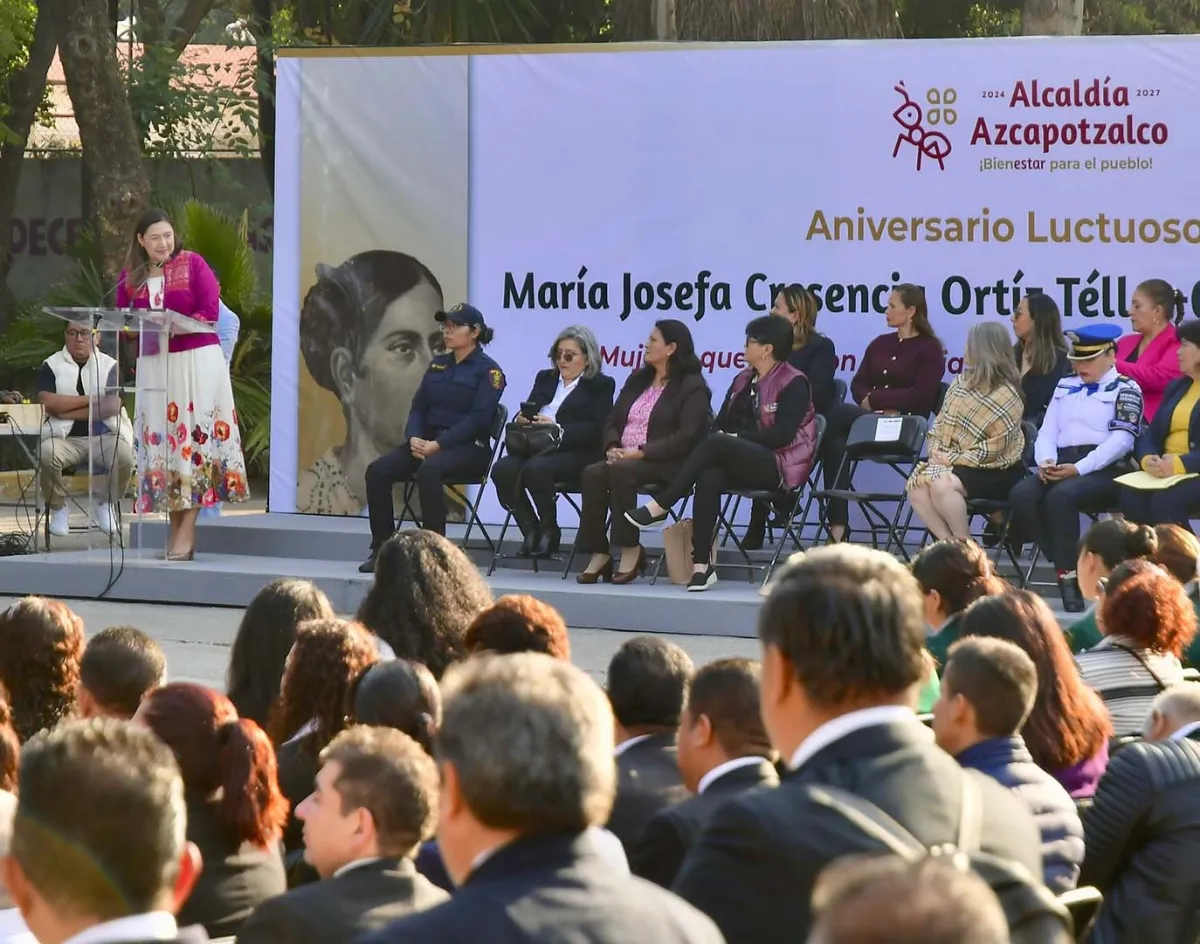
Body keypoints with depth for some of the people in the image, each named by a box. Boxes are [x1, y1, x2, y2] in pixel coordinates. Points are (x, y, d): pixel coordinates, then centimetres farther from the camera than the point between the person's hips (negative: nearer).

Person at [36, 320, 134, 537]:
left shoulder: (109, 366, 7)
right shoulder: (51, 366, 6)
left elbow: (112, 406, -9)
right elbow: (48, 403, -11)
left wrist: (68, 411, -11)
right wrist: (91, 399, -9)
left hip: (104, 437, 1)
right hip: (64, 438, -1)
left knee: (124, 456, -31)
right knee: (47, 453, -34)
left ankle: (106, 506, 1)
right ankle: (58, 509, -6)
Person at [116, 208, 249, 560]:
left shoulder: (193, 264, -2)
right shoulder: (130, 276, 7)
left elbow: (209, 313, -8)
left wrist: (174, 327, -21)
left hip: (197, 360, -4)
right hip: (153, 365, 4)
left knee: (193, 438, -8)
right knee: (161, 443, 2)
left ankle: (187, 533, -9)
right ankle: (176, 530, 6)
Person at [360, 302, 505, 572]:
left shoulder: (488, 371, -3)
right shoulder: (437, 364, 18)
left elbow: (477, 419, -13)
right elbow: (418, 407, 16)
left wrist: (438, 445, -21)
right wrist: (414, 437, -7)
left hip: (469, 447, -7)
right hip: (426, 441, 7)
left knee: (428, 471, -39)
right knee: (377, 470, -19)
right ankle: (381, 550, -14)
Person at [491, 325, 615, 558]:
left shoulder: (601, 385, 8)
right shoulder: (545, 378, 26)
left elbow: (597, 429, -7)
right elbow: (527, 413, 20)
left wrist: (558, 428, -18)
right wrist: (521, 419, -6)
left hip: (577, 454, -5)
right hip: (538, 448, 5)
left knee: (536, 468, -36)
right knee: (502, 469, -26)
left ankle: (549, 532, -15)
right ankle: (531, 532, -13)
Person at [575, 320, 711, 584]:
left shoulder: (692, 387, -2)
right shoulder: (637, 380, 22)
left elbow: (686, 437, -14)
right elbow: (612, 421, 21)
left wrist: (641, 452, -20)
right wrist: (613, 447, -3)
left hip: (666, 465, -6)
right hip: (623, 458, 6)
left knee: (621, 471, -35)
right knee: (593, 473, -25)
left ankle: (630, 550, -27)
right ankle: (598, 554, -25)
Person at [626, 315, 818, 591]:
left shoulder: (794, 383, -4)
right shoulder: (743, 380, 21)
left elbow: (783, 433, -15)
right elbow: (721, 422, 15)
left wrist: (735, 438, -15)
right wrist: (720, 435, -8)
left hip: (779, 467, -6)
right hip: (743, 464, 6)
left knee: (715, 444, -31)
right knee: (709, 478, -30)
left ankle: (659, 508, -27)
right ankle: (702, 564, -35)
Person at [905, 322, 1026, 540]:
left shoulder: (1006, 396, -14)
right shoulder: (962, 382, 10)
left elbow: (995, 447, -18)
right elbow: (940, 422, 13)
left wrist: (955, 459, -19)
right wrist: (936, 451, -6)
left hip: (995, 473, -7)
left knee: (941, 485, -32)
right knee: (917, 484, -18)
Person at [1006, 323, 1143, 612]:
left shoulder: (1125, 390, 4)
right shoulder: (1065, 387, 25)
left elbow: (1121, 439, -9)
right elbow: (1047, 432, 19)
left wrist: (1078, 469, -19)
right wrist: (1046, 461, -5)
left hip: (1106, 470, -6)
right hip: (1061, 466, 6)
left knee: (1060, 496, -36)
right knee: (1022, 493, -25)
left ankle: (1069, 576, -31)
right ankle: (1065, 570, -25)